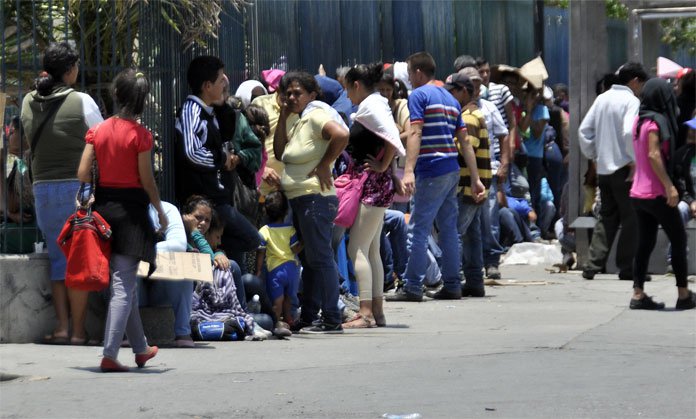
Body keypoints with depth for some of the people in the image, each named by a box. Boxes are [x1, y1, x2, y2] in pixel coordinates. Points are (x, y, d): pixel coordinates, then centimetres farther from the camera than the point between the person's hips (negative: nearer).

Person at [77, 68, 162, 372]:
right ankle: (110, 355, -11)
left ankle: (140, 348, 28)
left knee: (125, 282, 17)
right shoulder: (140, 135, -10)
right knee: (124, 284, -3)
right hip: (131, 207, -5)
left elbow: (82, 173, -1)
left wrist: (90, 200, 14)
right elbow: (147, 180, -9)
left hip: (103, 206, 5)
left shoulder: (97, 131, 3)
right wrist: (160, 211, 2)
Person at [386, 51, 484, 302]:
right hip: (452, 170, 8)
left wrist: (409, 171, -25)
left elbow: (415, 134, -17)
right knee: (448, 229, 11)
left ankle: (412, 288, -9)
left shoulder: (419, 96, -5)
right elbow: (465, 141, 17)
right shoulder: (450, 99, 19)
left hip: (431, 172, -8)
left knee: (418, 229, -7)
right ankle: (452, 285, 11)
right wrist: (475, 178, 16)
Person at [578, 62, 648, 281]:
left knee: (607, 217, 13)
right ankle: (627, 267, 3)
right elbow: (630, 133, -24)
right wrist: (635, 161, -14)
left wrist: (593, 155, 17)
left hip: (603, 169, 7)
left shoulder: (602, 99, 11)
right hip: (624, 169, -7)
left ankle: (592, 265, 5)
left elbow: (584, 130, 10)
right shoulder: (632, 101, -10)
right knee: (631, 218, 2)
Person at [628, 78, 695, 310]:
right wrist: (670, 186, -23)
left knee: (645, 243, 9)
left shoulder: (640, 120, 12)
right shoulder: (655, 122, -15)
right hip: (656, 193, -8)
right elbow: (654, 155, -22)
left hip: (639, 193, 8)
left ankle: (638, 295, 4)